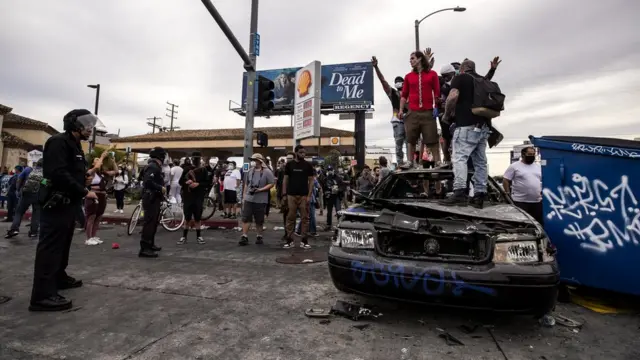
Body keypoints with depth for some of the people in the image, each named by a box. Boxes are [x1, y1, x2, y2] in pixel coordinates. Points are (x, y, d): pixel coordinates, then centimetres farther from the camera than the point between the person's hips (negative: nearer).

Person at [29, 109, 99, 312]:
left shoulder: (75, 146, 18)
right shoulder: (58, 142, -14)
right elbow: (59, 174, -25)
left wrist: (83, 193, 9)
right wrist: (84, 192, -22)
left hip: (68, 203, 10)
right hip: (57, 203, -10)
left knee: (62, 244, 19)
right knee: (50, 246, -9)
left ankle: (59, 278, 33)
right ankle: (43, 295, -6)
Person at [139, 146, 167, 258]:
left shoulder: (155, 166, 18)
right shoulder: (153, 166, -16)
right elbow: (148, 182, -29)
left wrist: (161, 188, 8)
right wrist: (161, 188, -21)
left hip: (154, 198, 11)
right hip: (151, 199, -11)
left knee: (154, 222, 18)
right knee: (150, 222, -11)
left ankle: (150, 244, 29)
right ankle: (144, 249, -9)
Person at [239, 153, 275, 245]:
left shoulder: (267, 172, -7)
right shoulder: (250, 171, 10)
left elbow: (272, 184, -11)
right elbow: (246, 184, 16)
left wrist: (259, 190, -17)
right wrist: (243, 196, 13)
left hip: (260, 200, -4)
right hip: (248, 199, 4)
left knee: (259, 220, 7)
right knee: (246, 218, 0)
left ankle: (259, 237, 22)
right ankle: (244, 237, 5)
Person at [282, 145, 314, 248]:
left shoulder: (308, 165, 4)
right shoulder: (289, 164, 6)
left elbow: (311, 181, 3)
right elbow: (285, 180, 7)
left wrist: (309, 195, -7)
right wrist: (284, 194, 0)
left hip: (304, 196, 0)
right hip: (291, 195, 0)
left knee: (305, 218, 1)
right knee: (290, 218, 2)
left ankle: (304, 240, 8)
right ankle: (289, 240, 9)